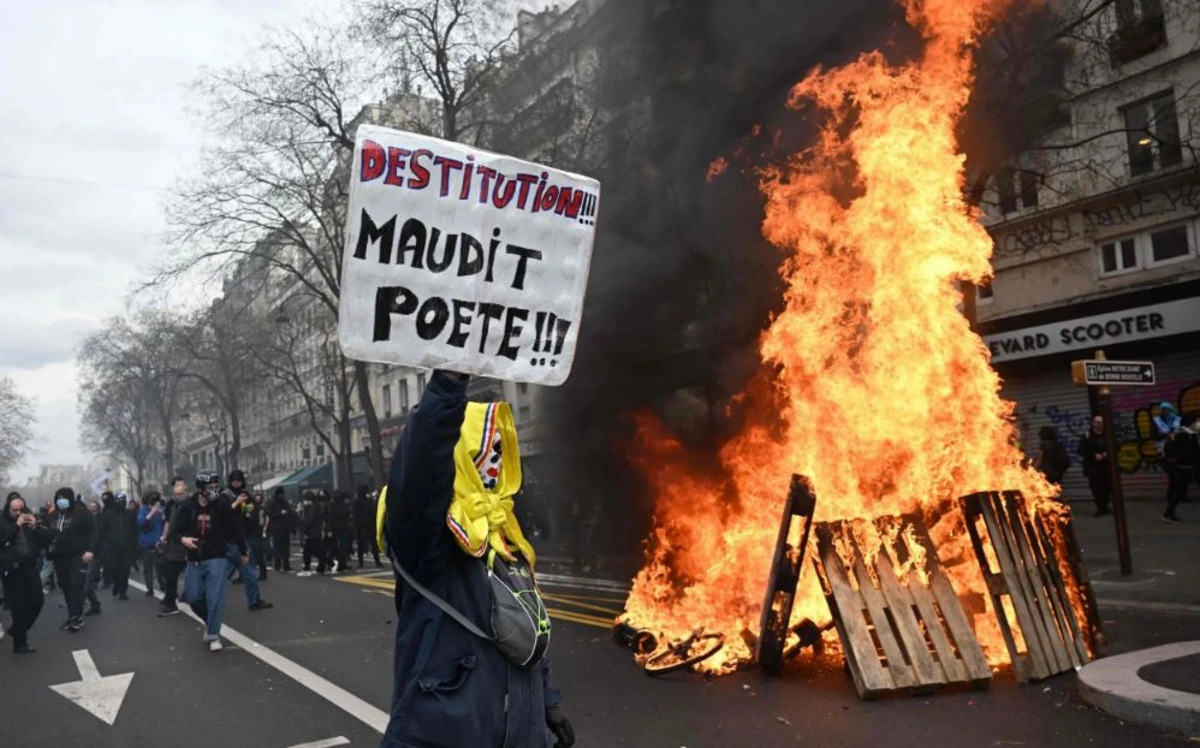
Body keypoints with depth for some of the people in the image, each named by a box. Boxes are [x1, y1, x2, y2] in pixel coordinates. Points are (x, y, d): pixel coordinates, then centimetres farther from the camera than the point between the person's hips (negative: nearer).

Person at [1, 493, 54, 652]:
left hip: (30, 567, 4)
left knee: (37, 600, 3)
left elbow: (49, 537, 1)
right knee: (19, 605, -1)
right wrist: (16, 526, -21)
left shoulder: (30, 519, 8)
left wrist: (36, 526, -14)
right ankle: (19, 643, 12)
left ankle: (17, 630, 25)